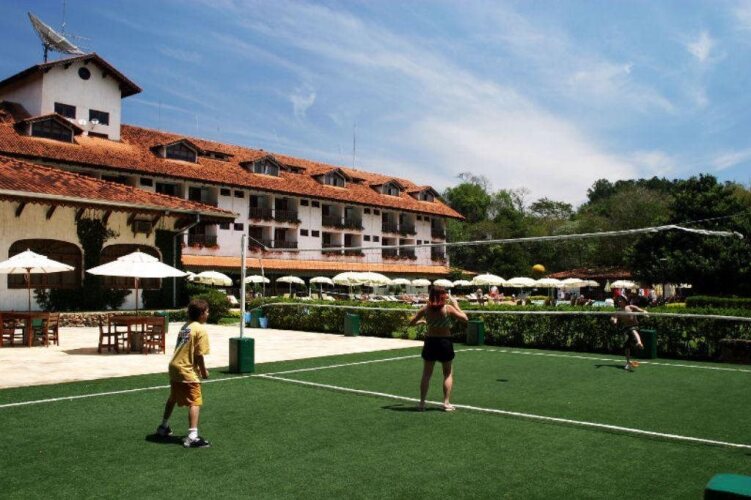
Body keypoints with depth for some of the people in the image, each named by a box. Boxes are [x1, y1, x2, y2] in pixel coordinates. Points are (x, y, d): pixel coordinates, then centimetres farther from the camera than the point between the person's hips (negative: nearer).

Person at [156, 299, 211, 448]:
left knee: (173, 398, 27)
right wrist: (204, 371, -2)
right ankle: (192, 437, -16)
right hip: (187, 370, -9)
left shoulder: (185, 326, 12)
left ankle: (163, 427, 43)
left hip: (174, 366, 9)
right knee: (195, 402, -8)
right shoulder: (200, 329, -14)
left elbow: (183, 349, 12)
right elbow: (198, 355, -17)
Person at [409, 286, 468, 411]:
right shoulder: (448, 308, -12)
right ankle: (446, 403, 8)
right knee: (448, 373, 13)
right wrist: (456, 304, 2)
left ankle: (422, 403, 9)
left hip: (430, 341, 2)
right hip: (445, 342, -2)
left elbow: (411, 323, 2)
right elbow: (464, 318, -4)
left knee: (426, 374, 10)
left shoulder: (426, 309, -4)